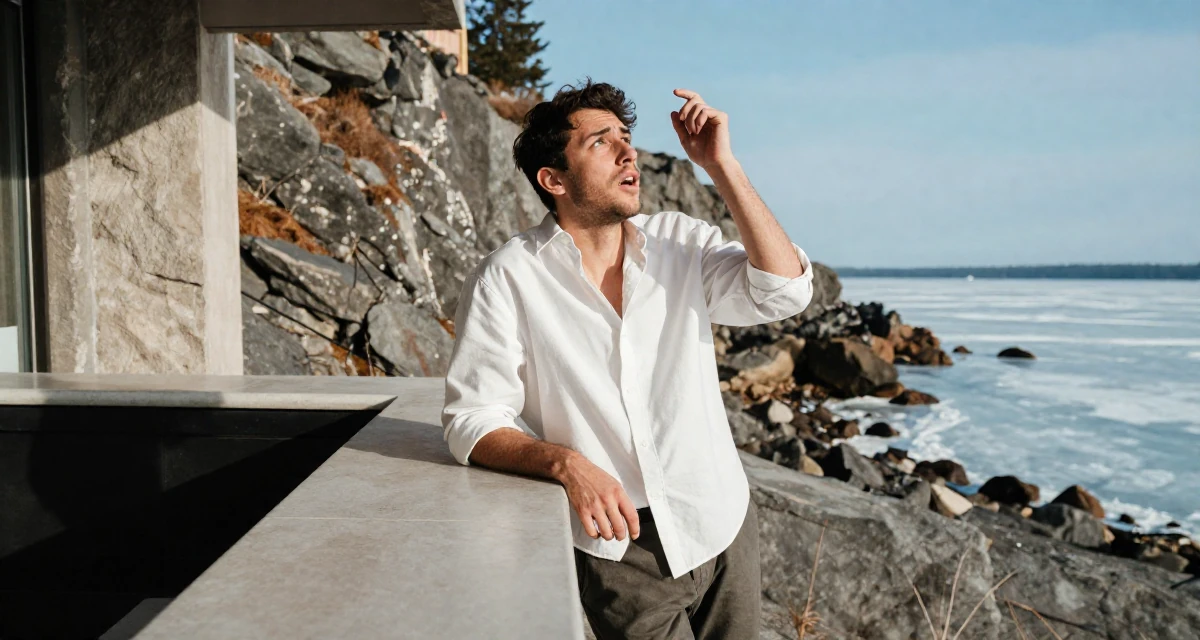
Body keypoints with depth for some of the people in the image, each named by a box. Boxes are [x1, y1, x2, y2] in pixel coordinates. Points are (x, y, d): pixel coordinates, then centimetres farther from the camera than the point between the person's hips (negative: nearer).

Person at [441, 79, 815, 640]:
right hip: (621, 548, -3)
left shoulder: (681, 240, -2)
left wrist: (720, 164, -18)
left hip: (726, 529, 4)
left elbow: (784, 291, -16)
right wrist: (566, 463, -27)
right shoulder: (506, 281, -12)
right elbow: (472, 423, -11)